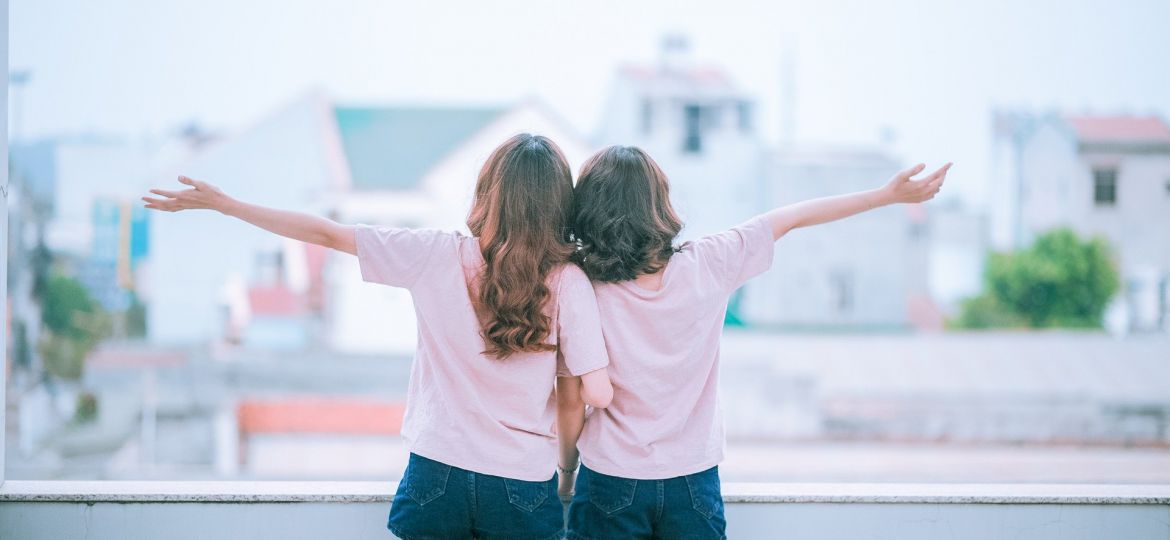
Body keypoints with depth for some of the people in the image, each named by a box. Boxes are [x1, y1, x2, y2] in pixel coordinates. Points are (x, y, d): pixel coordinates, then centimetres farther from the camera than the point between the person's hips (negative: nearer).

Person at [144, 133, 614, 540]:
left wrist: (222, 203, 6)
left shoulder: (437, 255, -9)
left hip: (437, 474, 1)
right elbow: (597, 394, -13)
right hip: (523, 487, -1)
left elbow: (326, 234, -3)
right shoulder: (569, 282, -12)